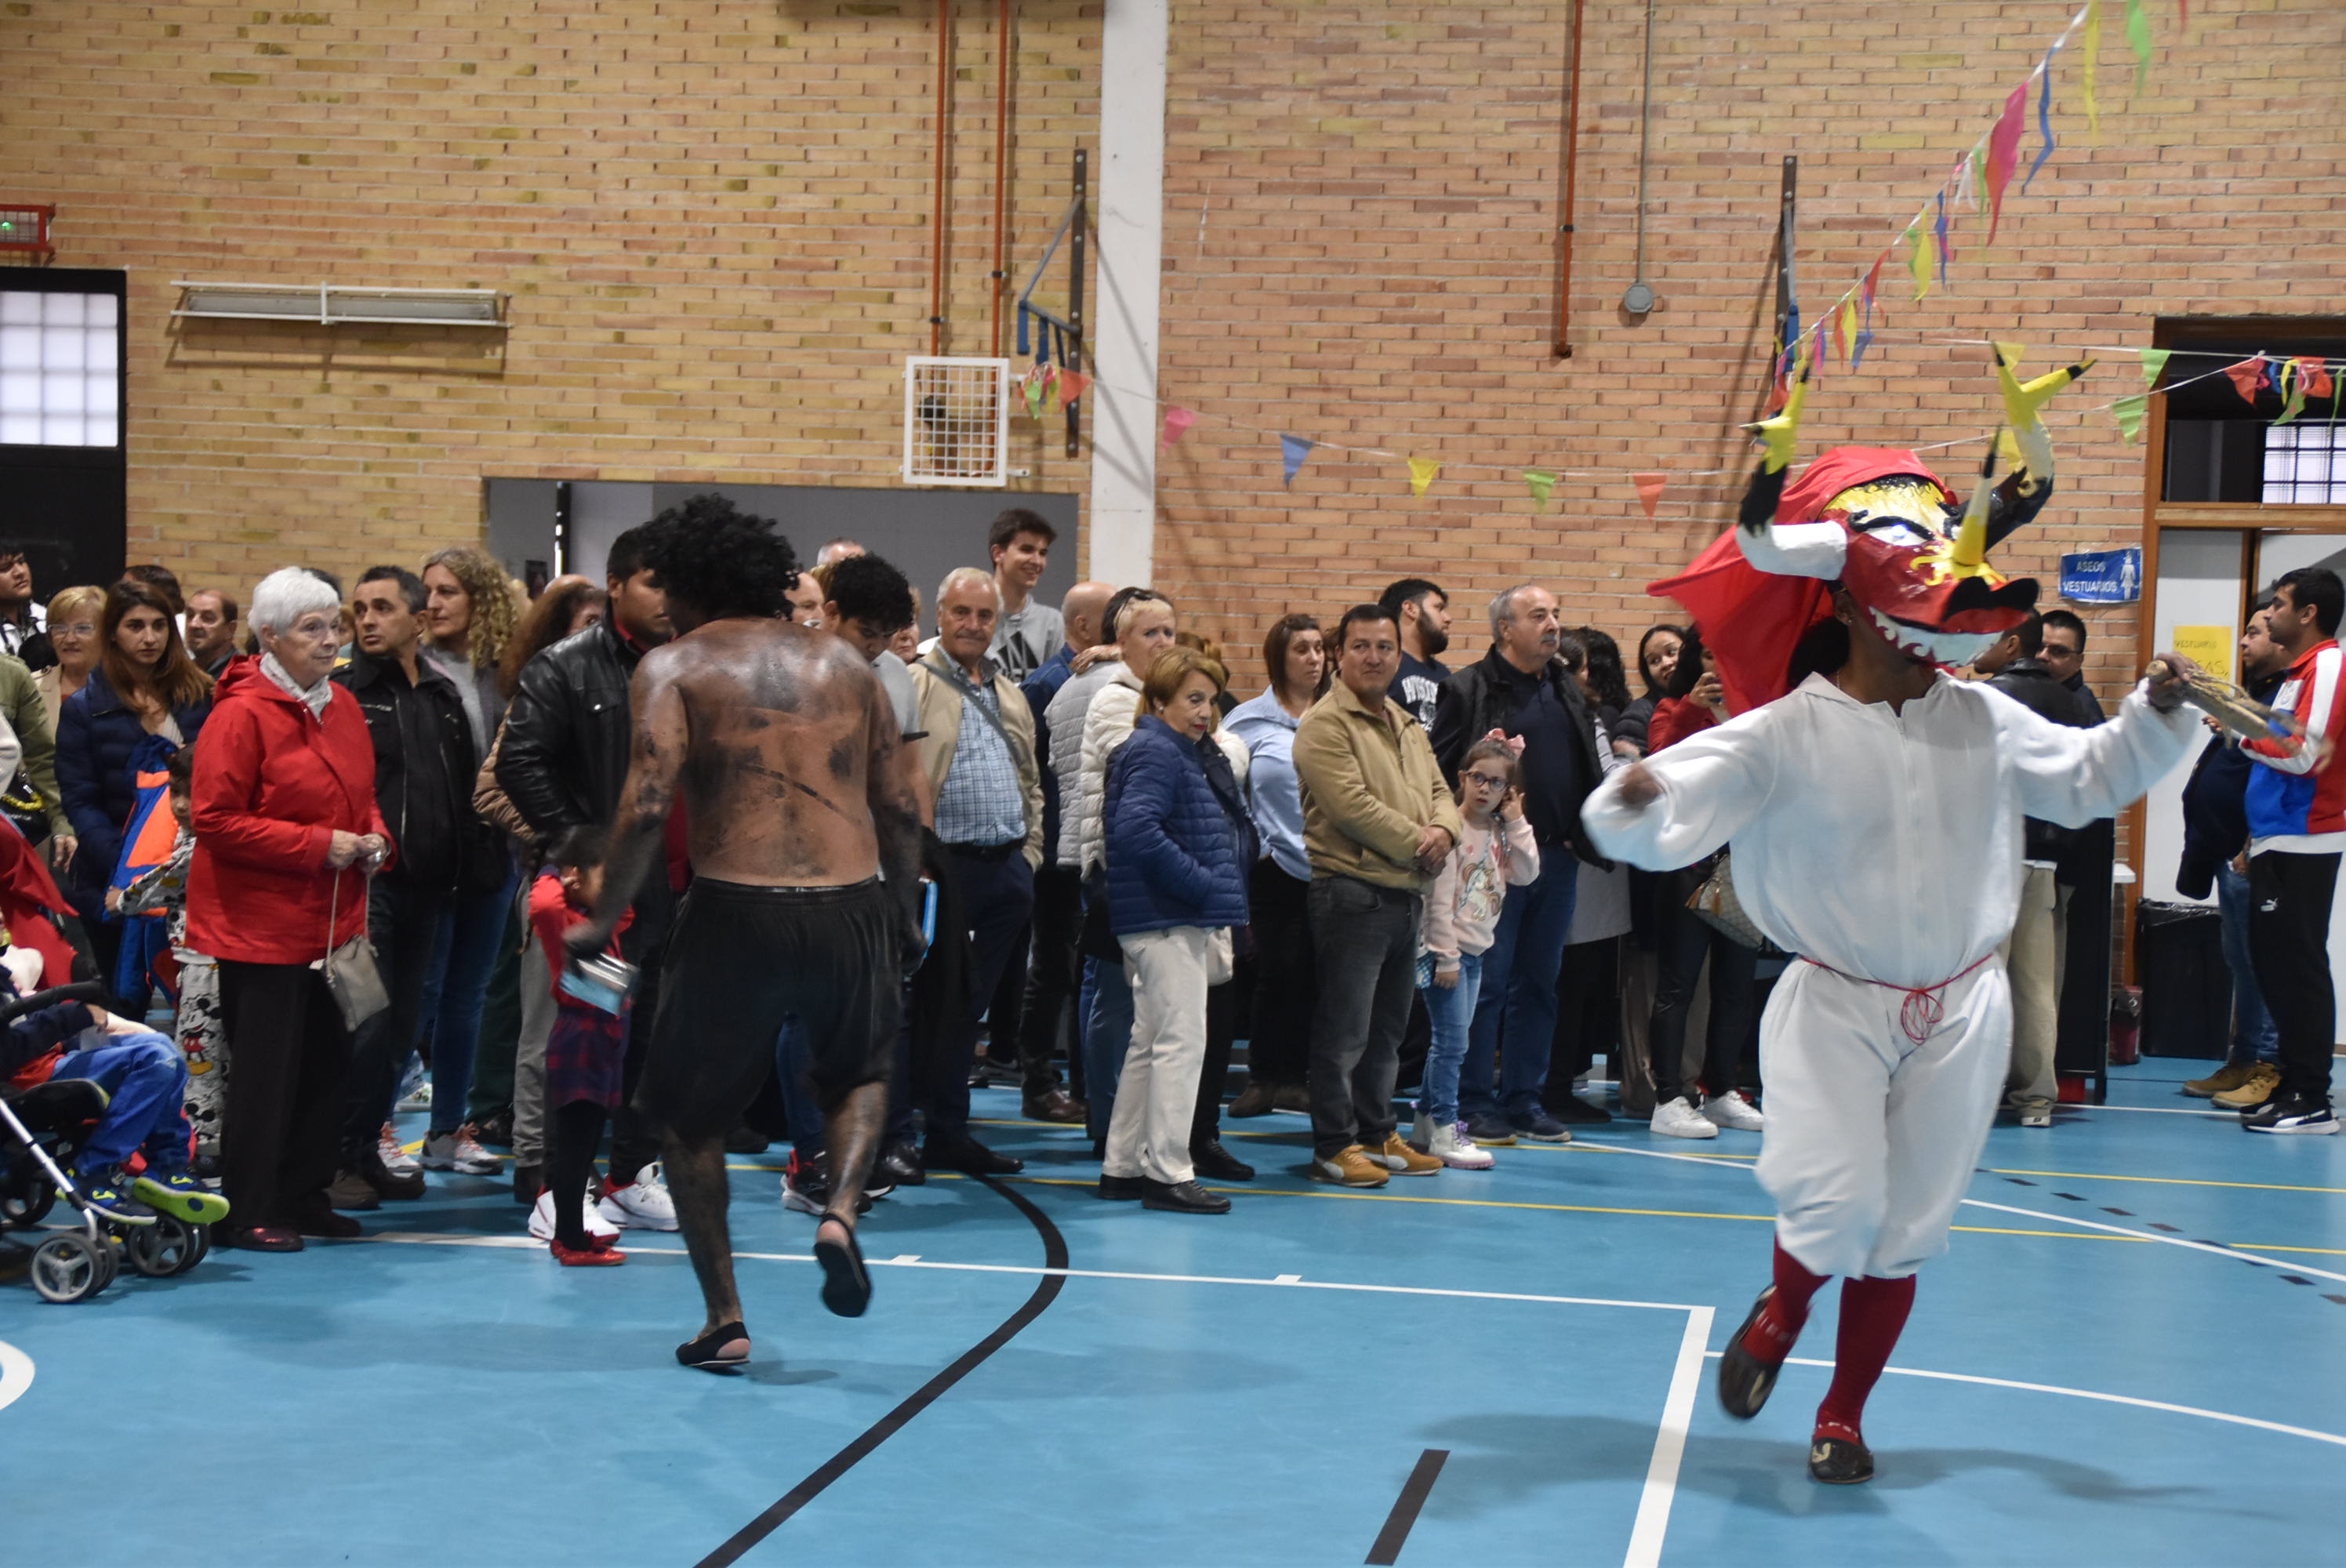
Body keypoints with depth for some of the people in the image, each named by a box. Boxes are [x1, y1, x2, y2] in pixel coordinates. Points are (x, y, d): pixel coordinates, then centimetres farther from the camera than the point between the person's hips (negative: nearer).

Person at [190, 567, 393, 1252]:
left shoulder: (342, 707, 11)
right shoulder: (243, 714, -13)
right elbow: (215, 819, -17)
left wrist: (375, 837, 1)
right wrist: (320, 845, -19)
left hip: (332, 921, 8)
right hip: (261, 927, -8)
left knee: (327, 1064, 11)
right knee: (266, 1068, -2)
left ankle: (303, 1198, 24)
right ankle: (247, 1213, 10)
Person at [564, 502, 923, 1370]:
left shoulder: (673, 665, 4)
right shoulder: (844, 663, 15)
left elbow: (647, 805, -11)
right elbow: (901, 809, 13)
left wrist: (602, 922, 0)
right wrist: (905, 917, 26)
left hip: (739, 909, -3)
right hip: (853, 904, 3)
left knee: (688, 1112, 18)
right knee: (861, 1072, 30)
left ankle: (724, 1319, 17)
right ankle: (842, 1209, 2)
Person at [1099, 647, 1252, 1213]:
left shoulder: (1188, 754, 19)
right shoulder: (1154, 752, -13)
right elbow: (1136, 829, -26)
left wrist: (1219, 901, 8)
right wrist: (1203, 885, -22)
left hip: (1177, 919, 10)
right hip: (1167, 918, -10)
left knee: (1151, 1042, 14)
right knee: (1181, 1041, -8)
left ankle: (1122, 1166, 21)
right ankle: (1168, 1172, -4)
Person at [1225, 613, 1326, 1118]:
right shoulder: (1250, 720, 3)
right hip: (1277, 866, -2)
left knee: (1316, 976, 3)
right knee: (1278, 972, 1)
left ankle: (1295, 1078, 13)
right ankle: (1264, 1080, 12)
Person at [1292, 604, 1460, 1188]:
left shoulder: (1407, 726, 18)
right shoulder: (1325, 724, -10)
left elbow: (1439, 791, 18)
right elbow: (1352, 807, -19)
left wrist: (1443, 830, -5)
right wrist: (1418, 844, -12)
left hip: (1407, 895, 9)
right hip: (1353, 892, -9)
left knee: (1387, 1030, 16)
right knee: (1344, 1032, -4)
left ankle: (1377, 1134, 26)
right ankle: (1334, 1146, 3)